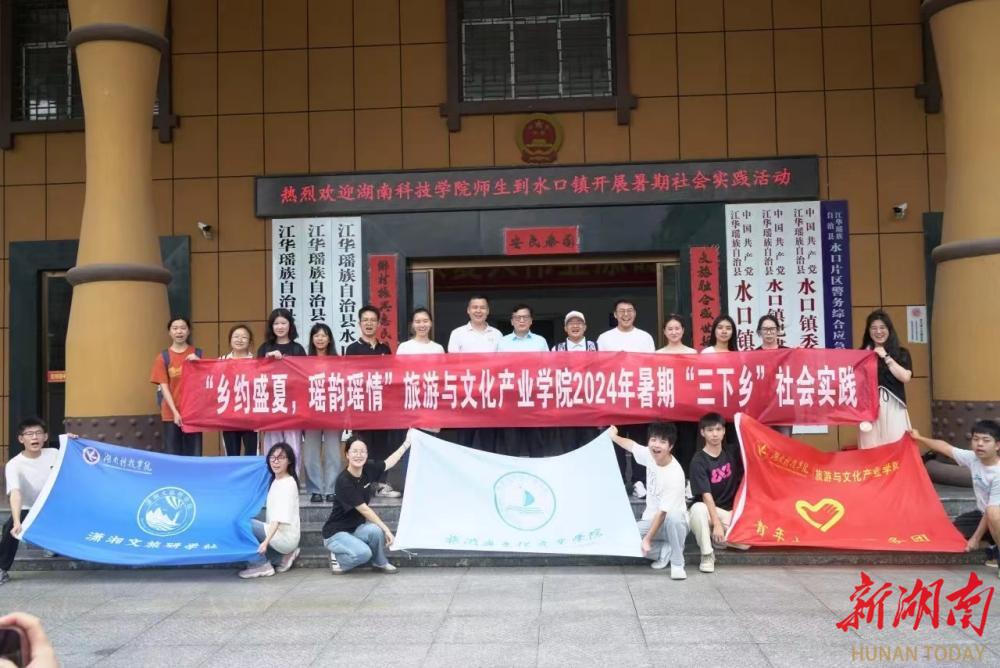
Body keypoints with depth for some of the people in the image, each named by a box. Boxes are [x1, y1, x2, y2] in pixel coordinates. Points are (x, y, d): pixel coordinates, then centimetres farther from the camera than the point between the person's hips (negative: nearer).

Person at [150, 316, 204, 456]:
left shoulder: (197, 354, 5)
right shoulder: (163, 357, 1)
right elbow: (163, 386, -3)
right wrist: (175, 411, -12)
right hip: (171, 414, -1)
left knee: (194, 454, 2)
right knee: (172, 455, 2)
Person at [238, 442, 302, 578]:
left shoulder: (288, 483, -14)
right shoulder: (275, 480, 13)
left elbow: (281, 517, -24)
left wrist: (266, 541, -31)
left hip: (285, 536, -9)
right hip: (276, 532, 9)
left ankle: (261, 565, -6)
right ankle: (282, 557, 11)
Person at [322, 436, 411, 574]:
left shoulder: (368, 468, -7)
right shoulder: (344, 481, -25)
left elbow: (390, 462, 12)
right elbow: (364, 509, -24)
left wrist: (407, 442, 15)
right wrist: (386, 529, -22)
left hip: (356, 528, 6)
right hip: (336, 533, -6)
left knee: (375, 530, -27)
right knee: (363, 553, -32)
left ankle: (380, 562, 1)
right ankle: (338, 559, -1)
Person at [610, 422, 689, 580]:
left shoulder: (674, 475, -28)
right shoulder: (650, 455, -9)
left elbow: (663, 512, -28)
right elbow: (632, 445, 15)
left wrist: (647, 539, -27)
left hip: (672, 524, -6)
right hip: (651, 521, 6)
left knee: (673, 515, -42)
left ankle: (677, 563, -19)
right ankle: (665, 550, 1)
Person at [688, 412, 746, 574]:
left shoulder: (732, 451, 0)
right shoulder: (698, 460, -14)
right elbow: (706, 495, -21)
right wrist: (717, 524, -28)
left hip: (731, 510, 4)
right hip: (709, 510, -4)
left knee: (744, 543, -21)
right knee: (697, 508, -39)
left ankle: (714, 537, 12)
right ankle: (707, 554, -18)